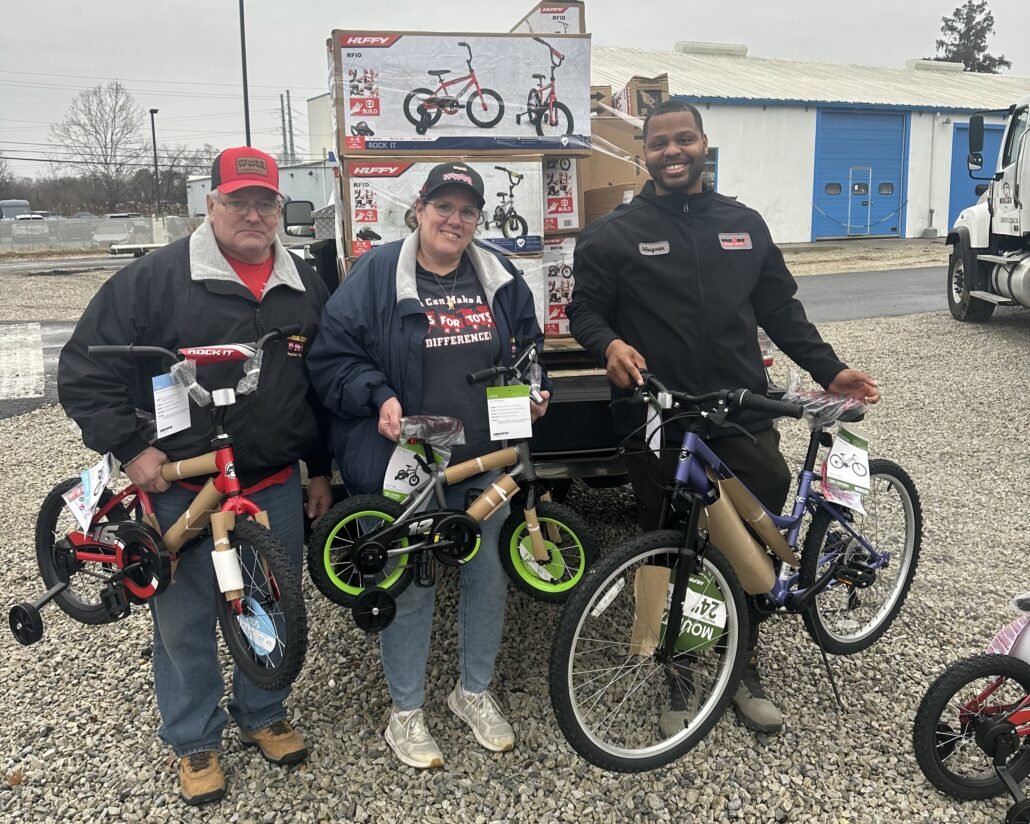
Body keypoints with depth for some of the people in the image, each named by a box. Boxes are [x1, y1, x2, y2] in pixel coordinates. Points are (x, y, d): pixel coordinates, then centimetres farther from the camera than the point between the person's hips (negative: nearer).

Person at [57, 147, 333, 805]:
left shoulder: (306, 287, 7)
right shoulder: (155, 278, -8)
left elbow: (324, 385, 14)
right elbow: (85, 369, -5)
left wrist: (321, 469, 14)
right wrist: (130, 447, -12)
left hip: (277, 488, 4)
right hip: (181, 488, -3)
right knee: (185, 623, 10)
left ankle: (263, 714, 40)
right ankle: (195, 742, 31)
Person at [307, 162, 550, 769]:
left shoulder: (500, 277, 7)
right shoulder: (377, 274, -7)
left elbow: (529, 347, 19)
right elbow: (332, 358, -7)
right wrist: (379, 399, -21)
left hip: (488, 464, 5)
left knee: (489, 576, 14)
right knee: (409, 588, 7)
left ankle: (475, 691, 37)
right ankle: (406, 713, 26)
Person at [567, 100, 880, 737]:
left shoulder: (744, 225, 12)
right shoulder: (615, 234, 1)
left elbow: (781, 309, 15)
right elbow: (585, 308, 2)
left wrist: (829, 370, 8)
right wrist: (609, 344, -19)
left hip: (743, 419, 3)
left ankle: (745, 672, 28)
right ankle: (678, 683, 27)